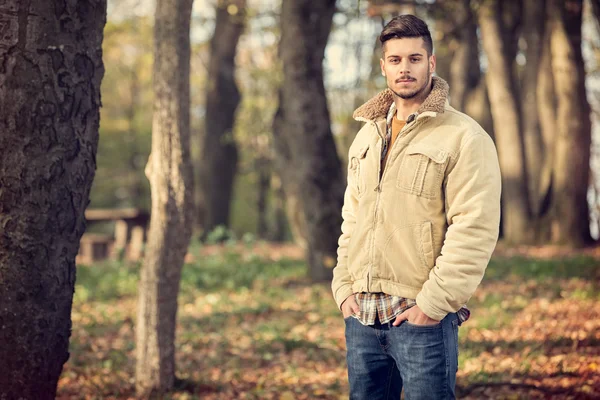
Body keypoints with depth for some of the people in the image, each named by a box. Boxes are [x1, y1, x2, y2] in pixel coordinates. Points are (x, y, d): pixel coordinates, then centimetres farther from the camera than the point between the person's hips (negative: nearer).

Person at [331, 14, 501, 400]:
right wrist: (344, 289, 7)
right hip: (361, 315, 6)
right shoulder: (367, 136, 15)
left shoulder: (465, 137, -6)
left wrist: (432, 303, -17)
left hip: (423, 317, -6)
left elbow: (475, 231, -14)